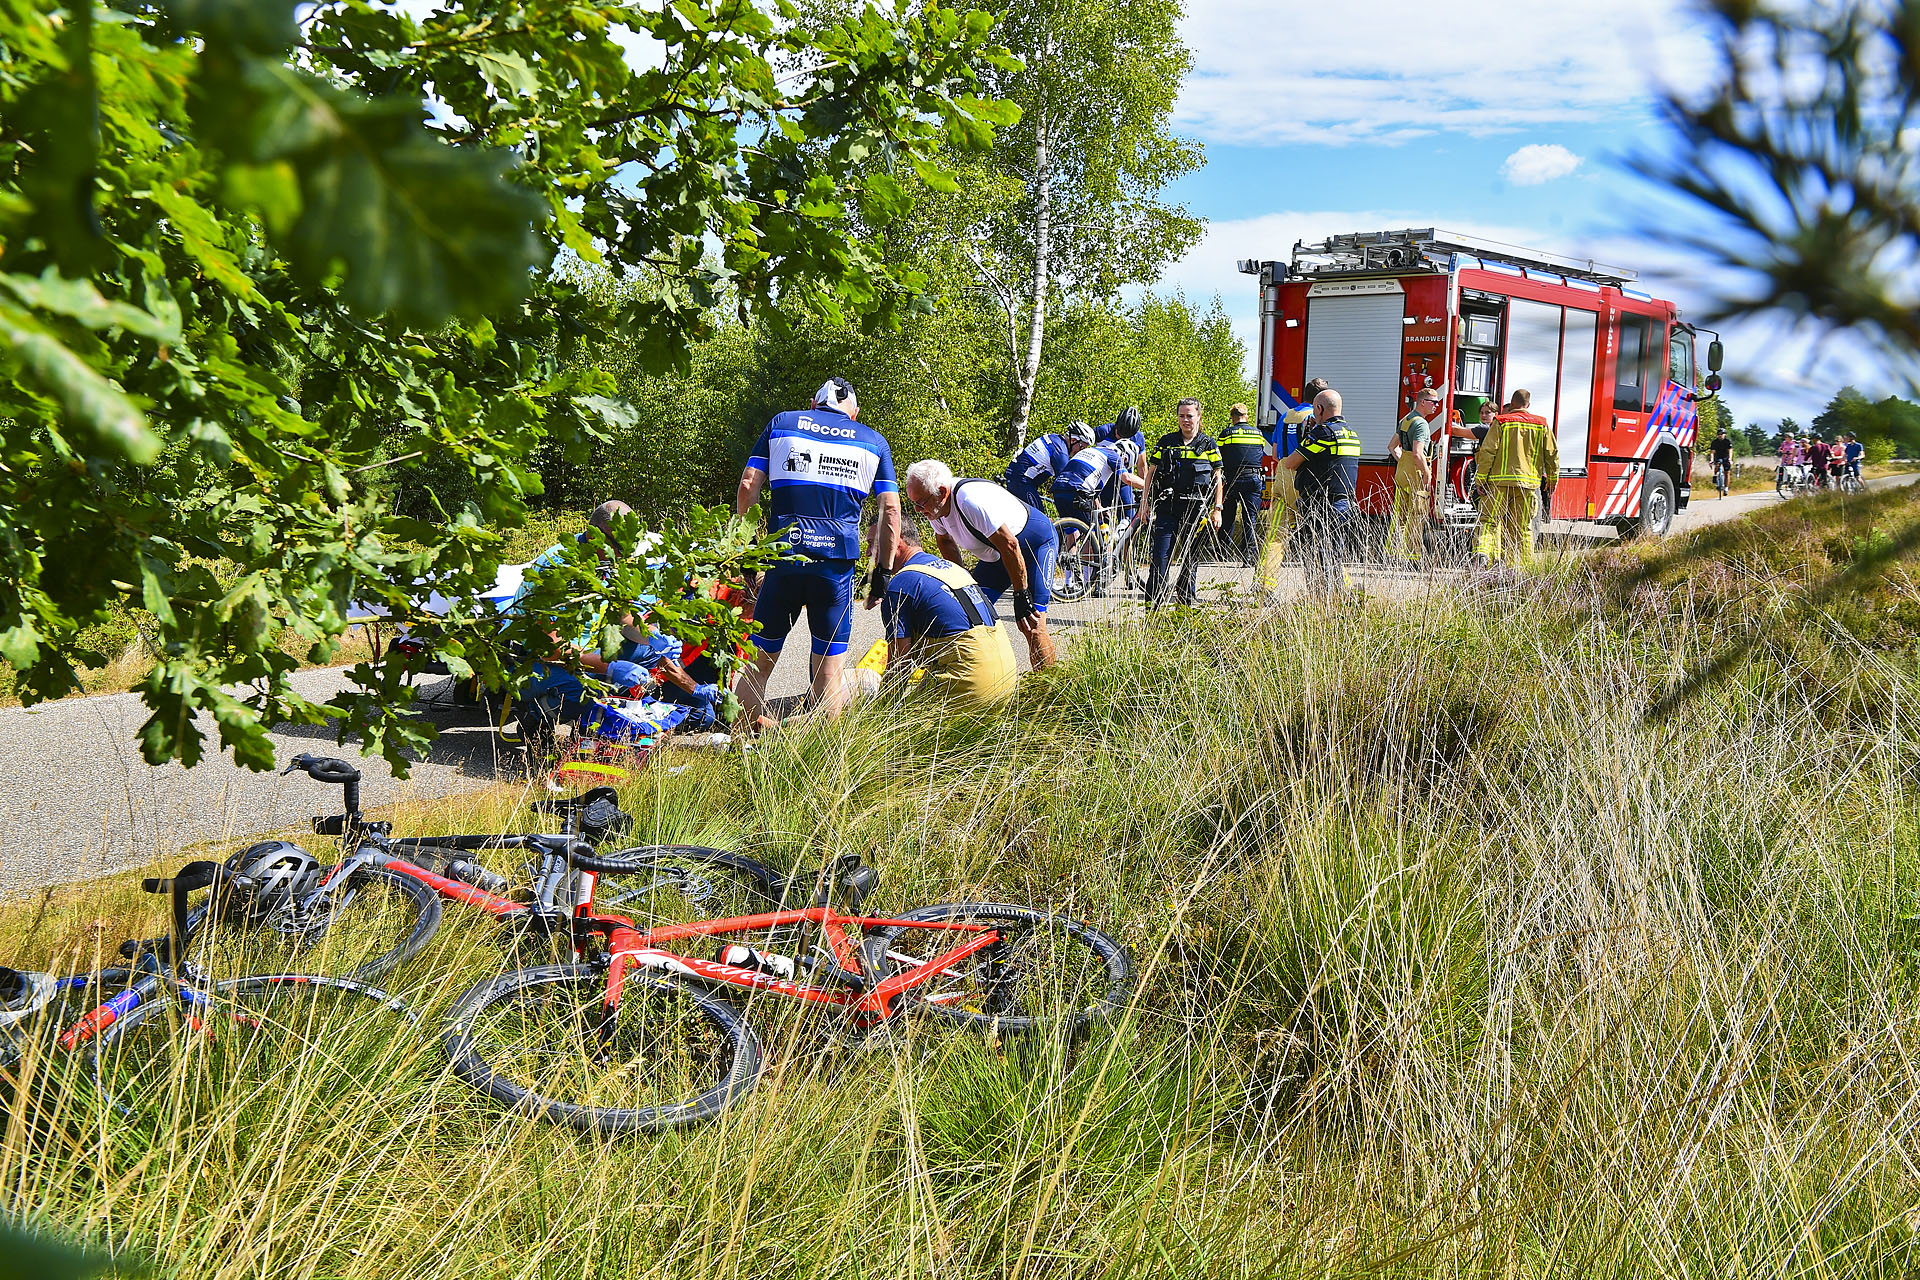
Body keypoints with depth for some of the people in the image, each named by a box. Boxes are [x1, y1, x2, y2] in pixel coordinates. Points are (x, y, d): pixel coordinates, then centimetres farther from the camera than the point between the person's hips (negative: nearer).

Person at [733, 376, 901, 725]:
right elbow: (890, 510, 6)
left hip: (782, 557, 0)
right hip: (836, 564, 0)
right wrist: (882, 571, 10)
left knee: (757, 666, 11)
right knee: (828, 674, 7)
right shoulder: (874, 441, 14)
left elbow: (747, 487, 5)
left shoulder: (782, 423, 13)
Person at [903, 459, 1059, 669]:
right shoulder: (935, 509, -10)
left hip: (1037, 541, -8)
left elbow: (1010, 546, -32)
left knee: (1032, 626, -18)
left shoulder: (972, 501, -36)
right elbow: (945, 540, 13)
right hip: (996, 554, 8)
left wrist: (1021, 596, -26)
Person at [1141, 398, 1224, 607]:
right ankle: (1154, 600, -3)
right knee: (1161, 555, -6)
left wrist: (1217, 509, 2)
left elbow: (1218, 479, 8)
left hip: (1196, 509, 0)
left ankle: (1188, 597, 16)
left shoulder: (1209, 444, 7)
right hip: (1167, 507, 0)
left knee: (1192, 555, 6)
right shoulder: (1166, 442, 8)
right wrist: (1146, 504, 4)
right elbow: (1150, 474, 10)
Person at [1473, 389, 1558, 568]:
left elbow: (1488, 452, -6)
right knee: (1523, 527, 8)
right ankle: (1520, 566, 9)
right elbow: (1553, 454, 10)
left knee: (1490, 520, 0)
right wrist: (1552, 481, 20)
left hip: (1500, 481, -2)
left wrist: (1481, 479, -3)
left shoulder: (1501, 422, 0)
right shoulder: (1542, 425, 9)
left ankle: (1482, 552, -22)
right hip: (1529, 483, 2)